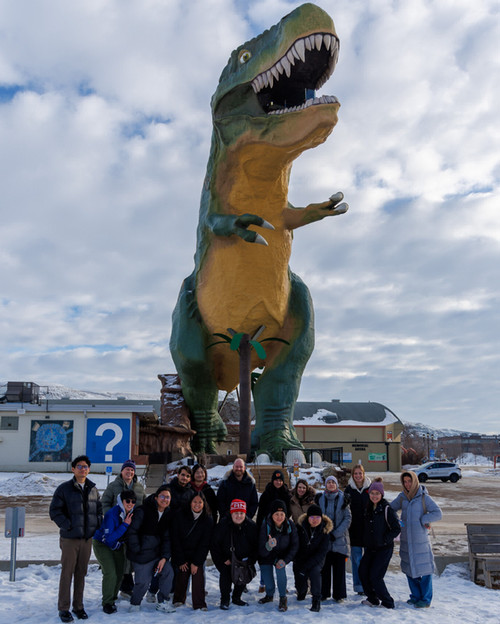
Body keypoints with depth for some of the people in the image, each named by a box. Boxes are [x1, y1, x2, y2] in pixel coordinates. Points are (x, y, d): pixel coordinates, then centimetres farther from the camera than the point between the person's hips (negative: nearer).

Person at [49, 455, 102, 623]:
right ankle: (63, 608, 13)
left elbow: (99, 508, 19)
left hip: (87, 538, 4)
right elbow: (54, 511, -8)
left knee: (81, 573, 12)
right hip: (69, 538, -4)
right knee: (67, 573, 1)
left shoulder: (93, 489, 9)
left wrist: (97, 524, 5)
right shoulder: (64, 489, -6)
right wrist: (68, 526, -15)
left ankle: (78, 606, 23)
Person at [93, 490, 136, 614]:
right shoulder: (111, 514, -33)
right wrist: (125, 525, -36)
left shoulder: (133, 512, -14)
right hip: (102, 544, -6)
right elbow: (109, 538, -34)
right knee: (110, 573, -17)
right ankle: (107, 603, 0)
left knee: (119, 573, 8)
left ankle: (112, 598, 29)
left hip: (117, 545, 6)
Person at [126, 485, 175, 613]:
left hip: (158, 553, 6)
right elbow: (132, 531, -12)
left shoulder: (168, 515, 5)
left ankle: (162, 602, 12)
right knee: (143, 582, -7)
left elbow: (167, 538, 7)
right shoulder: (143, 511, -13)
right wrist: (136, 550, -12)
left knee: (168, 572, -7)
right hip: (142, 555, -5)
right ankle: (135, 604, 21)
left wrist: (165, 557, -4)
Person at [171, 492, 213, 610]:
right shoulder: (180, 516, -12)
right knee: (181, 575, -5)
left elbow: (205, 543, -9)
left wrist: (196, 562, -13)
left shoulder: (208, 520, -10)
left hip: (198, 554, 0)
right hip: (181, 553, 0)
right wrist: (180, 561, -10)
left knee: (198, 574, -14)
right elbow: (175, 539, -9)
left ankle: (199, 604, -5)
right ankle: (178, 600, 19)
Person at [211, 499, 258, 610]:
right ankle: (224, 600, 2)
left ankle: (236, 598, 28)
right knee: (226, 575, -17)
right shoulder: (223, 525, -18)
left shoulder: (251, 526, -11)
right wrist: (223, 560, -12)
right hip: (225, 558, -3)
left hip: (243, 559, 3)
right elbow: (214, 544, -10)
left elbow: (256, 546, -1)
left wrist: (250, 561, -9)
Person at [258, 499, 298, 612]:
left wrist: (285, 560, -24)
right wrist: (268, 546, -50)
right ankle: (270, 595, 29)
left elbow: (294, 546, -10)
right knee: (268, 584, -9)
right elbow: (262, 552, -27)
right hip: (266, 557, -1)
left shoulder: (290, 525, -18)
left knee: (280, 567, -29)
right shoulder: (265, 526, -26)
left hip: (282, 556, 1)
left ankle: (283, 598, -8)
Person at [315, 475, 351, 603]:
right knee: (324, 567, 5)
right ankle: (324, 593, 17)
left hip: (339, 539, -1)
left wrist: (336, 533, -10)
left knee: (339, 567, 1)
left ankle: (339, 594, 11)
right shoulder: (320, 498, 5)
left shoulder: (343, 499, 0)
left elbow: (348, 519, -3)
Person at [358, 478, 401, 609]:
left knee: (375, 576, -8)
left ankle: (388, 603, 9)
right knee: (363, 572, 5)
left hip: (384, 549, -7)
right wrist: (366, 542, 11)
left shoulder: (387, 509, -14)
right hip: (370, 548, 7)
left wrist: (384, 540, -14)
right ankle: (372, 599, 23)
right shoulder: (368, 508, 7)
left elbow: (396, 529, -12)